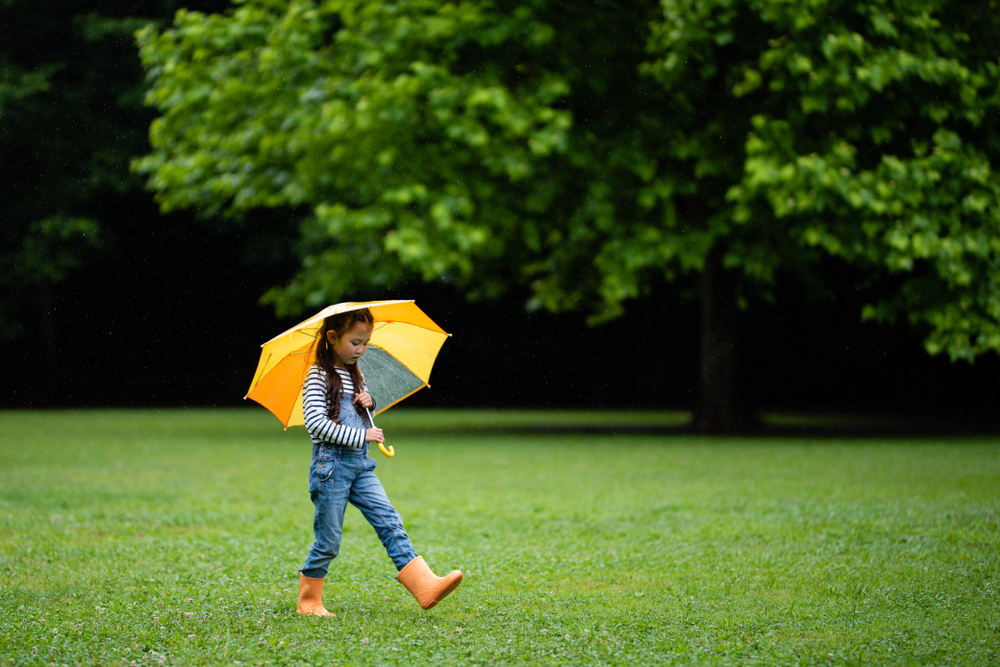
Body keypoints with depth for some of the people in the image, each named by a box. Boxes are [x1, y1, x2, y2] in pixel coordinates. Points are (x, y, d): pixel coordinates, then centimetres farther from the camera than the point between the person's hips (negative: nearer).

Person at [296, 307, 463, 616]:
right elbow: (316, 423, -19)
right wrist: (361, 436, -20)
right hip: (331, 464, -7)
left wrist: (370, 403, 5)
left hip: (360, 464, 7)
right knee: (328, 541, -1)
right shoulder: (318, 377, -9)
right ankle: (308, 601, 13)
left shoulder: (355, 375, 14)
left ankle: (425, 586, -15)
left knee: (390, 522, -6)